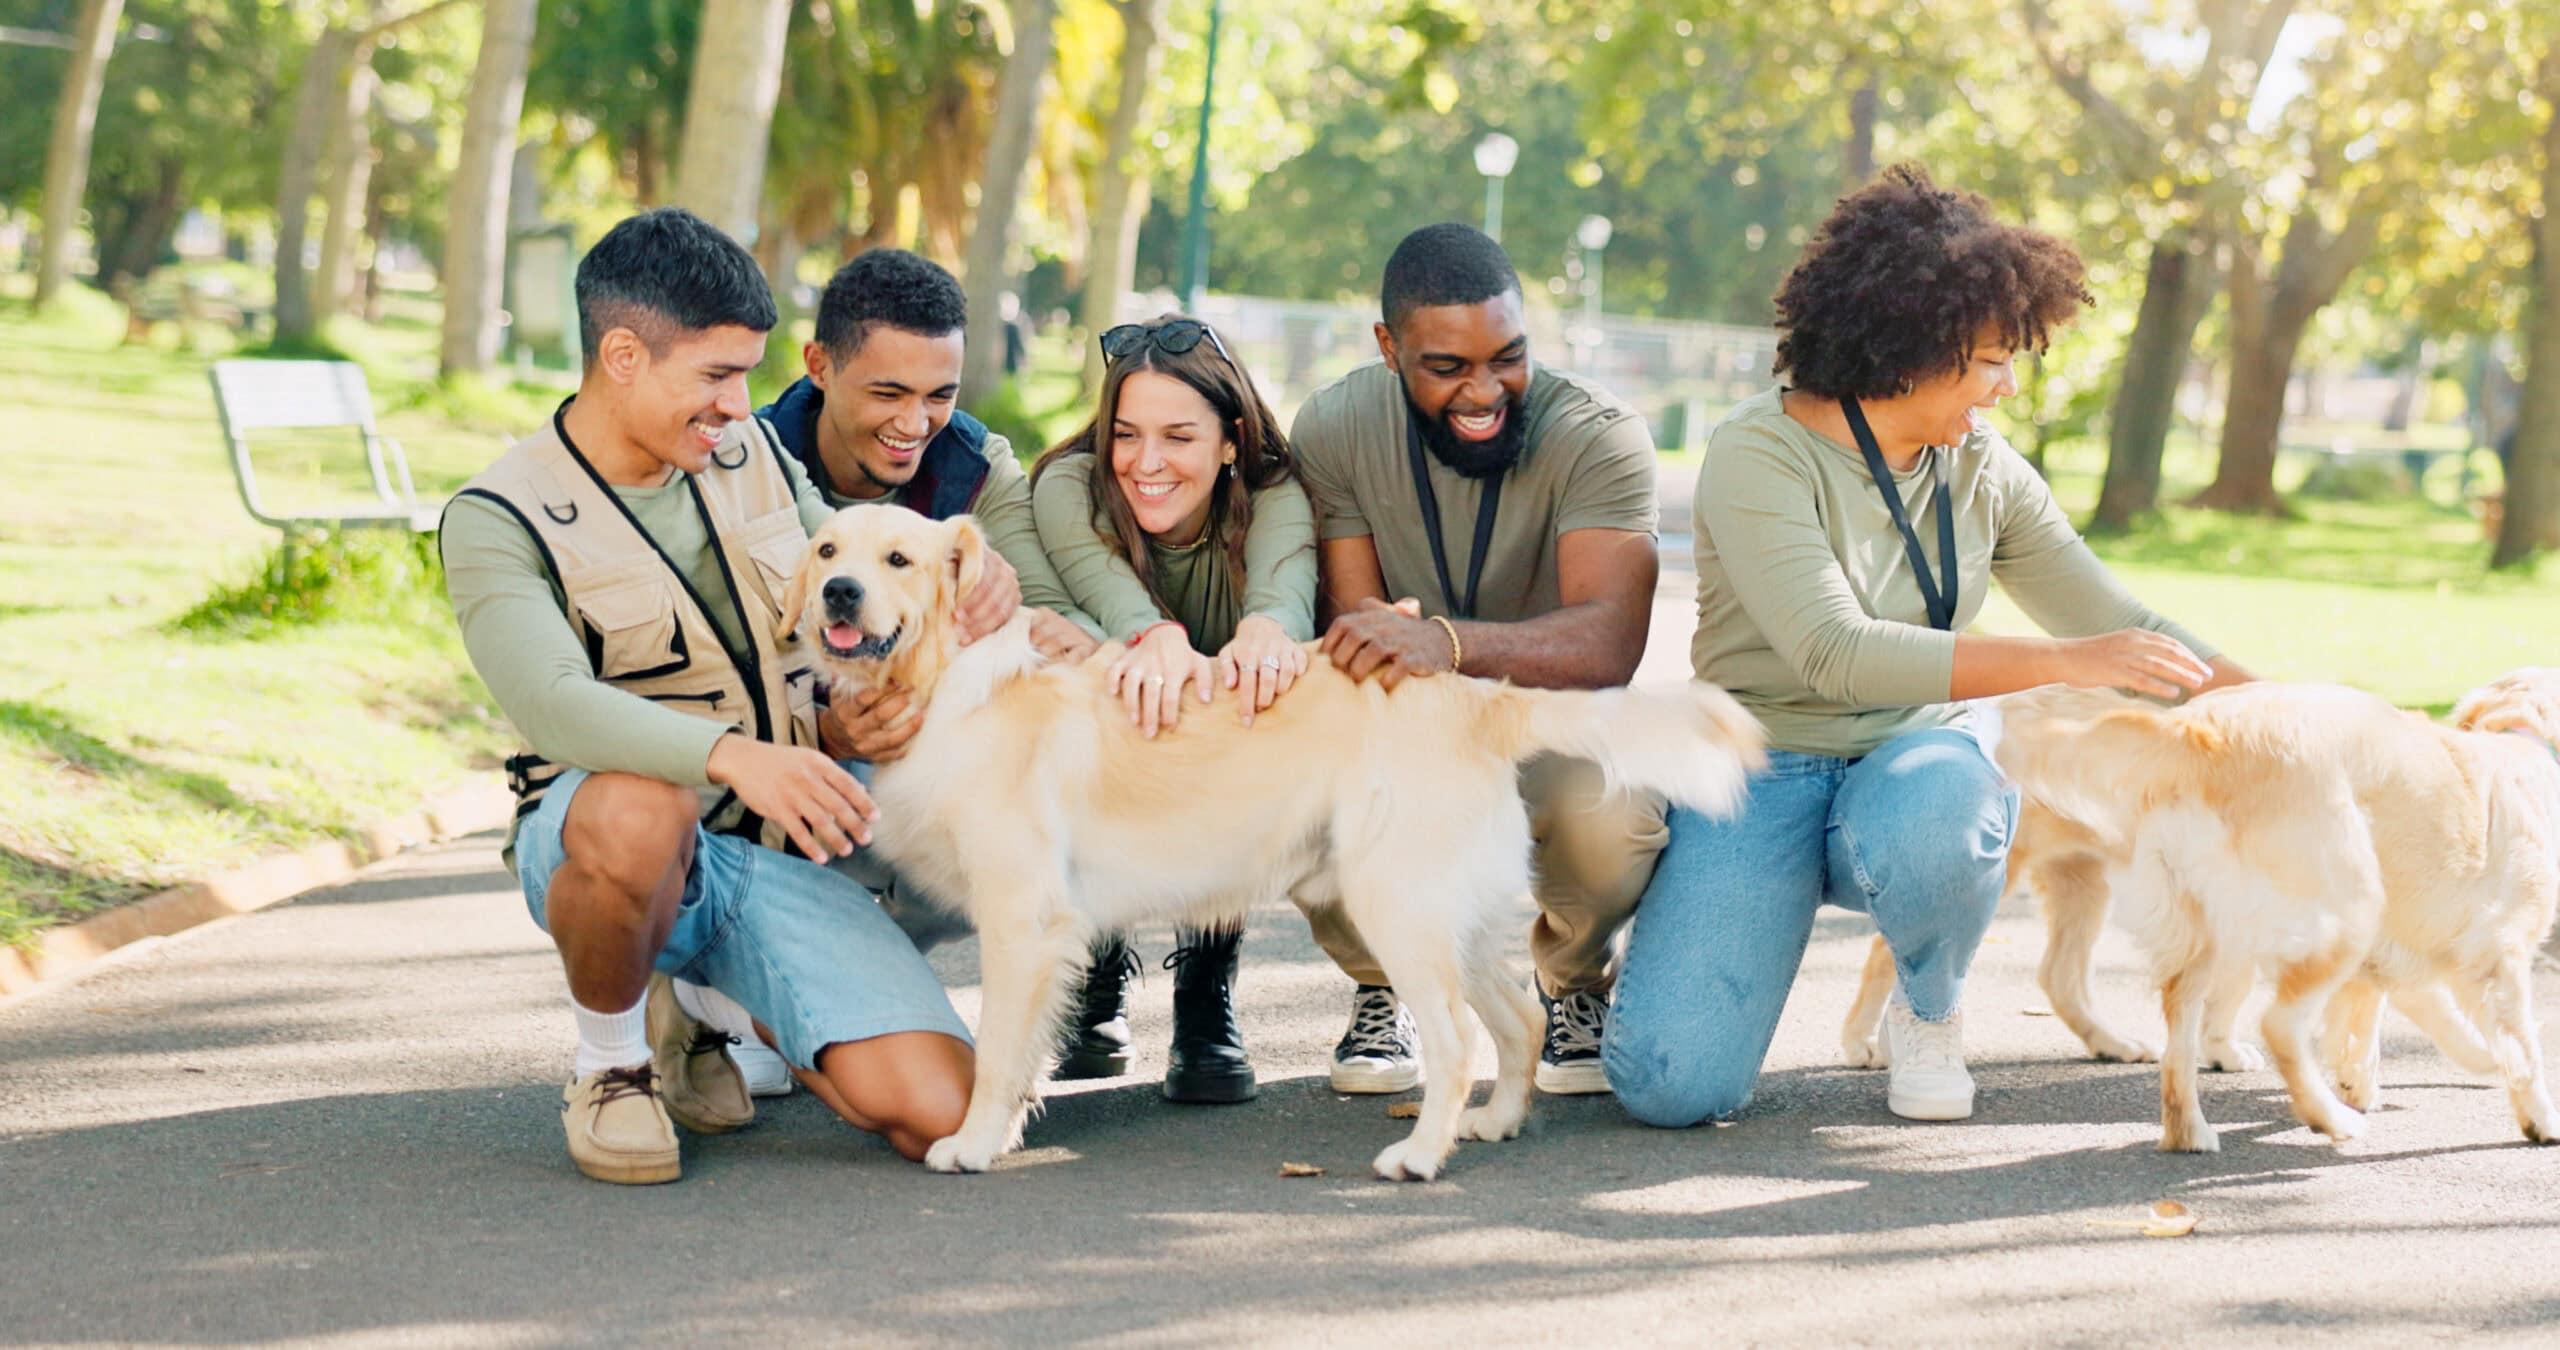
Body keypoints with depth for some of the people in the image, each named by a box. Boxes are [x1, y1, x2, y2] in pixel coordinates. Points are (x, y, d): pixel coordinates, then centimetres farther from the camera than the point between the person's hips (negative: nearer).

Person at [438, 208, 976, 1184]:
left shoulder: (753, 455, 9)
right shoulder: (498, 520, -10)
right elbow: (552, 701, -27)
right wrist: (732, 755, -45)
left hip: (783, 852, 5)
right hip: (596, 841, -5)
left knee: (940, 1118, -14)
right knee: (640, 810, -44)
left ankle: (699, 1011, 16)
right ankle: (611, 1059, -11)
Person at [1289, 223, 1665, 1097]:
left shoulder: (1599, 437, -20)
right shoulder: (1335, 429, -11)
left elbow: (1609, 644, -35)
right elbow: (1352, 619, -15)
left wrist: (1446, 644, -54)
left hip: (1550, 730, -2)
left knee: (1610, 811, -37)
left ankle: (1572, 987, 2)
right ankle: (1380, 990, 3)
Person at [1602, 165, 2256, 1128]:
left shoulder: (1982, 471, 3)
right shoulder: (1759, 457, -15)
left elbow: (2117, 624, 10)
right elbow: (1834, 653, -28)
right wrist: (2060, 664, -32)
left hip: (1915, 758, 3)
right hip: (1765, 771, -3)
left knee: (1934, 823, -38)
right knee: (1671, 1084, -22)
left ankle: (1927, 1011, -3)